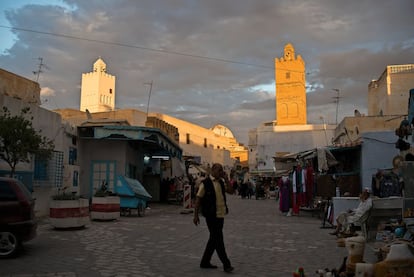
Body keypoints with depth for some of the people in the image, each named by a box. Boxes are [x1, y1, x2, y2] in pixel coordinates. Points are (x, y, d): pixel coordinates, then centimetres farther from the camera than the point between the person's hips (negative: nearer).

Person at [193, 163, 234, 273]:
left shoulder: (221, 182, 12)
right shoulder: (205, 183, -10)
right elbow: (198, 199, -8)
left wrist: (225, 178, 4)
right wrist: (196, 215, -9)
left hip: (221, 215, 8)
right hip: (212, 215, -8)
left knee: (214, 239, 14)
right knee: (218, 240, -3)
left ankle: (205, 262, 26)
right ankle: (226, 264, 4)